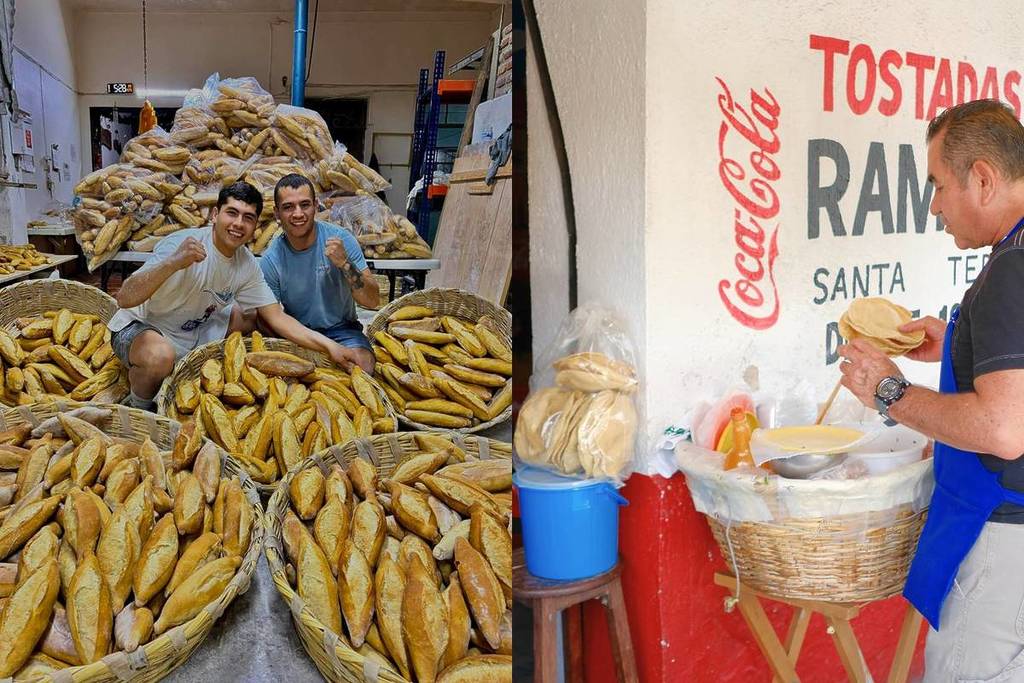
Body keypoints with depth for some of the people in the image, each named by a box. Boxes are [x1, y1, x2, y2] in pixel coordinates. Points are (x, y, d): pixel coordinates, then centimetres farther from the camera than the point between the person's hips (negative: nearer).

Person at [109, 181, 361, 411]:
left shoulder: (247, 264, -7)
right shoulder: (183, 245, -29)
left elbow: (276, 317, -3)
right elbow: (125, 298, -39)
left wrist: (328, 345, -16)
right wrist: (173, 263, -56)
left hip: (192, 331, 7)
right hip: (140, 328, -7)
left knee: (250, 317, 6)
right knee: (161, 356, -38)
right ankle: (138, 408, -5)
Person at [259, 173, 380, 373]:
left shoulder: (341, 239, -11)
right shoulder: (270, 261, -10)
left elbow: (372, 301, -14)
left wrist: (345, 264, -30)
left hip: (341, 329, -1)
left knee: (361, 363, -31)